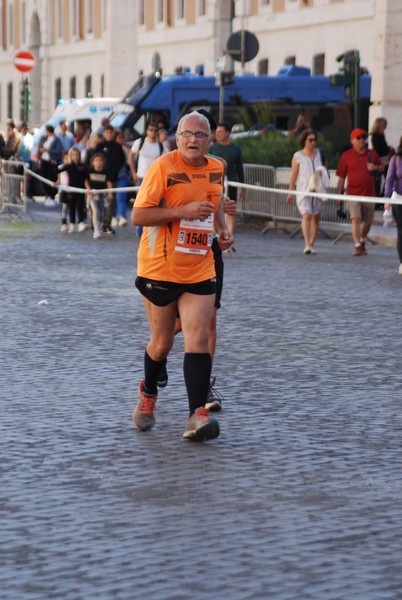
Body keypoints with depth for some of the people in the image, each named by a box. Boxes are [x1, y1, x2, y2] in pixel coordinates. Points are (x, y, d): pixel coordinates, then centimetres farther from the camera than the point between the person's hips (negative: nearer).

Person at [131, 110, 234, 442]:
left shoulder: (216, 168, 5)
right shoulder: (162, 167, -12)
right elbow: (138, 215, -15)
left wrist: (223, 229, 7)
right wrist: (183, 211, -24)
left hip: (199, 270, 3)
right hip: (159, 269, -3)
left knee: (198, 338, -10)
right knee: (162, 342, 8)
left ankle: (197, 415, -16)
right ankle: (148, 394, 37)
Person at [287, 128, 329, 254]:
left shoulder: (319, 153, 10)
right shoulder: (297, 156, 0)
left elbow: (325, 169, 20)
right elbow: (293, 175, 1)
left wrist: (322, 172, -2)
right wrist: (291, 192, -2)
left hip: (318, 190, 4)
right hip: (303, 190, -4)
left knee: (316, 217, 5)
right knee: (306, 215, -16)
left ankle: (311, 245, 14)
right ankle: (307, 245, -22)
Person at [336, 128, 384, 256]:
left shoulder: (372, 154, 6)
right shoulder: (346, 156, 1)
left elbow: (382, 167, 17)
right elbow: (341, 177, 3)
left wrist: (375, 168, -6)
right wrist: (339, 194, 1)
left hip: (369, 193, 3)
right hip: (353, 193, -3)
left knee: (367, 221, 11)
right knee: (355, 219, -15)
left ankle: (362, 241, 36)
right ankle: (357, 246, -15)